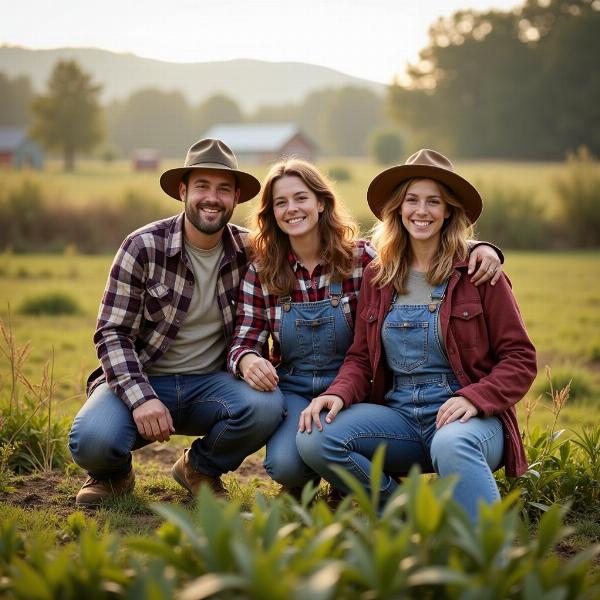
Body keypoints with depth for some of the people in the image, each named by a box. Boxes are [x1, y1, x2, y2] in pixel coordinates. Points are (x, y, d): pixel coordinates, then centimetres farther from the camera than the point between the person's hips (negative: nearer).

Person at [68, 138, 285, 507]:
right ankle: (114, 473, 10)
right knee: (92, 440, -32)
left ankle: (201, 467, 5)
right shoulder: (144, 247, -10)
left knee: (267, 406, -29)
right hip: (141, 379, -2)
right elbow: (113, 334, -11)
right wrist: (141, 398, -25)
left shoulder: (248, 252, -2)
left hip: (210, 382, 3)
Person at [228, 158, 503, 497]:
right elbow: (245, 340, -3)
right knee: (285, 462, -30)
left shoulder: (362, 259, -5)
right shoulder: (262, 272, 0)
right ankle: (301, 484, 11)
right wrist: (248, 360, -29)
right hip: (292, 391, 1)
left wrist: (480, 249, -21)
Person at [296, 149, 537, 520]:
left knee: (451, 446, -40)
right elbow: (361, 358, 12)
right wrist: (339, 394, -11)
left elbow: (520, 358, -1)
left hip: (467, 417, -4)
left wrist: (475, 398, -19)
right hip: (398, 417, 5)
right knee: (314, 439, -21)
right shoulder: (376, 277, 11)